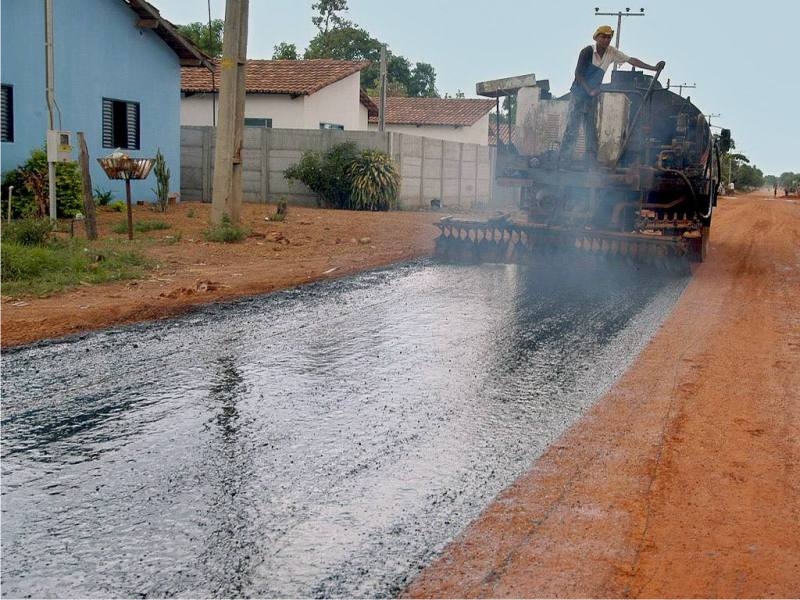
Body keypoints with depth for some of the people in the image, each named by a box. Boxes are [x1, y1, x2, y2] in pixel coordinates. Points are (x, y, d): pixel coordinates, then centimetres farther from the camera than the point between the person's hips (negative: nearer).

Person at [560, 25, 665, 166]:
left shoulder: (611, 52, 1)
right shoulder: (587, 51, -14)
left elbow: (631, 60, 0)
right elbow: (578, 74, -15)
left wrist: (653, 68, -6)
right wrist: (590, 90, -25)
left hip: (593, 96, 5)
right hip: (579, 94, -5)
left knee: (592, 130, 4)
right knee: (572, 127, -11)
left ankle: (591, 161, 6)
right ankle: (562, 160, -10)